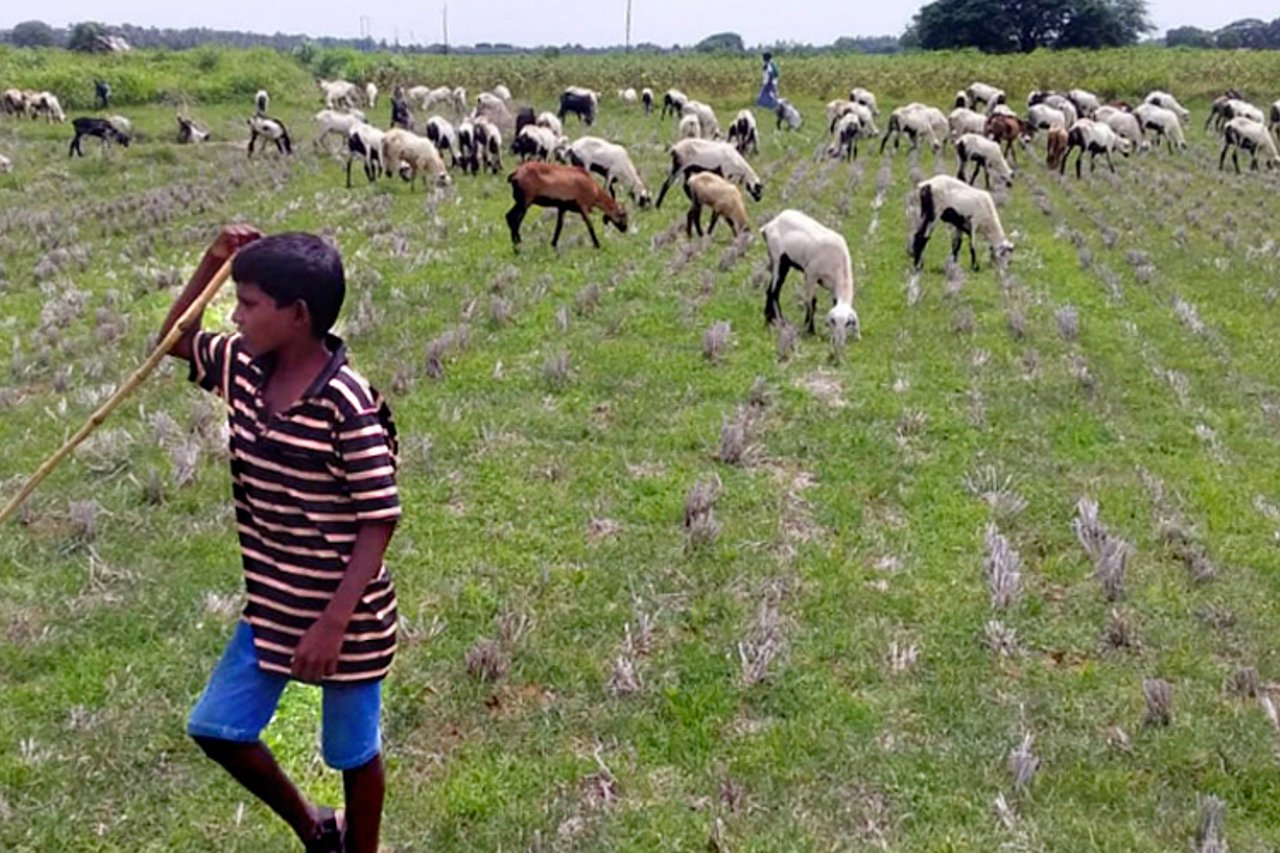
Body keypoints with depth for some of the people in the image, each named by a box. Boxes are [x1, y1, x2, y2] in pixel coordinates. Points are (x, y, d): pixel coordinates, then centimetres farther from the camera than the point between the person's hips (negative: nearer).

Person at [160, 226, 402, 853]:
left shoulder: (348, 404, -24)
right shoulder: (243, 369, -2)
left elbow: (379, 521, -21)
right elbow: (173, 339, 16)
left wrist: (334, 622, -24)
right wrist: (214, 260, 0)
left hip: (345, 615, -7)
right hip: (271, 606, 8)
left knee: (352, 753, 12)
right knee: (215, 728, 15)